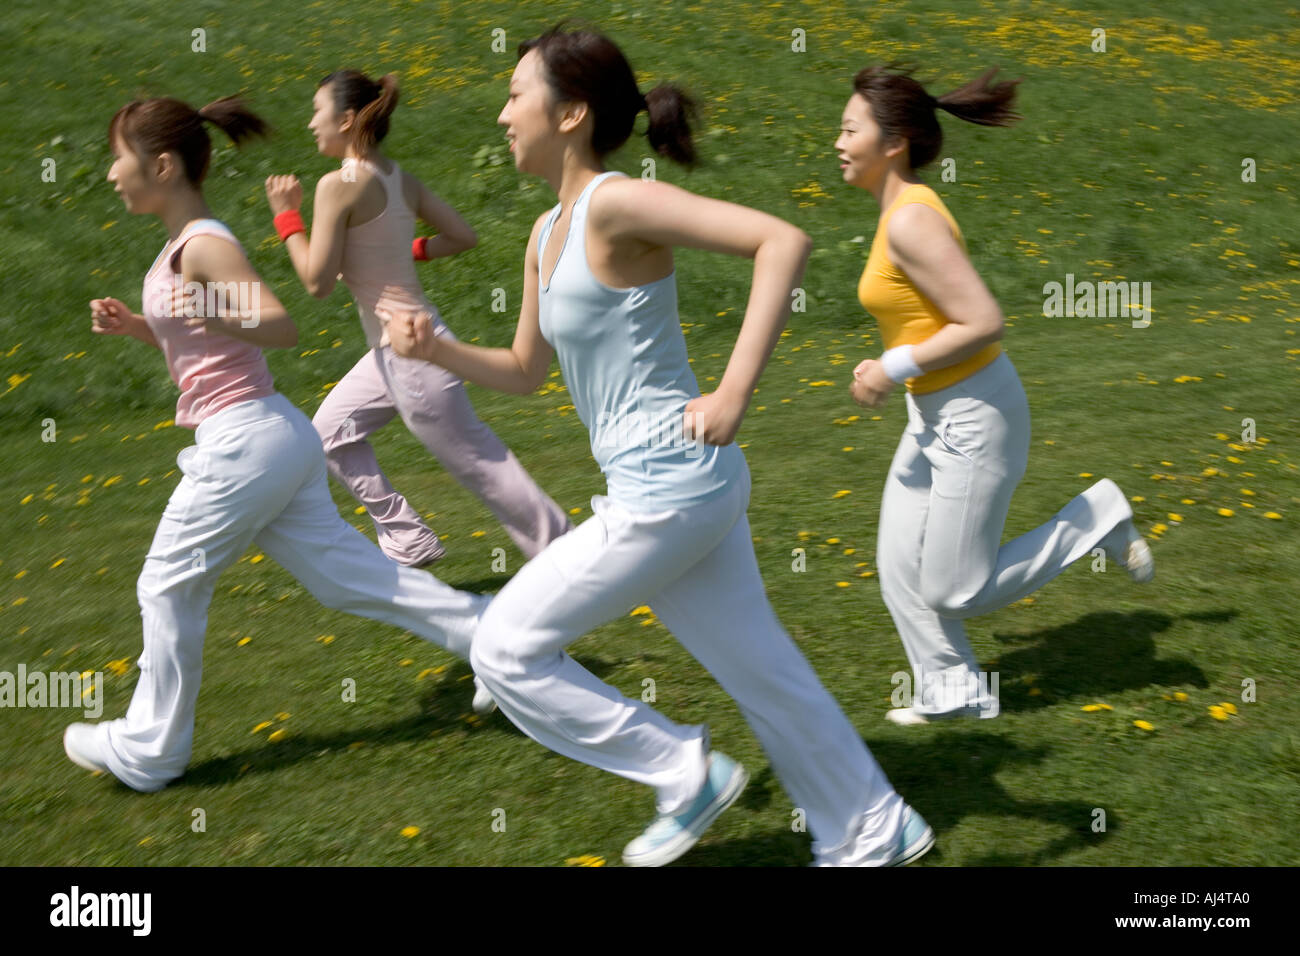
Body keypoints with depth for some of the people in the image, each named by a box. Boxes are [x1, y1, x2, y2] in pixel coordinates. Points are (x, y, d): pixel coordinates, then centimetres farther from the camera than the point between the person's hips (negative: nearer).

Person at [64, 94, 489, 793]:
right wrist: (134, 327, 12)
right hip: (270, 436, 10)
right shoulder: (185, 246, 15)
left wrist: (221, 318, -36)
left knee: (168, 585, 5)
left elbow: (282, 328, -19)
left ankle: (147, 751, 20)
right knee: (341, 572, 12)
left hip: (245, 440, -10)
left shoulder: (204, 246, -13)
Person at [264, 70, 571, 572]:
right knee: (331, 432, 21)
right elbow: (464, 237, 8)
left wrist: (286, 216, -6)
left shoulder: (339, 184, -18)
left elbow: (317, 281, -17)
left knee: (476, 462, 2)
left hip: (411, 352, -9)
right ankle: (407, 541, 25)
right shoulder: (400, 179, 5)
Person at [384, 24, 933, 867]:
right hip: (690, 486, 9)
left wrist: (735, 393, -27)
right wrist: (436, 349, 5)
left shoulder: (615, 204, -16)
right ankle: (873, 834, 33)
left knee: (506, 650, 1)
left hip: (666, 493, -9)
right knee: (756, 666, 18)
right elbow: (526, 372, 21)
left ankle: (684, 774, 12)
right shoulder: (548, 234, 11)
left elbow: (784, 240, -25)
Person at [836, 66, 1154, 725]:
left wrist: (894, 369, -20)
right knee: (898, 570, 11)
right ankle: (955, 692, 26)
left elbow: (984, 323, -26)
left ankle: (1097, 519, 12)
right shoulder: (904, 209, 6)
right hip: (936, 414, 9)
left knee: (955, 591, 2)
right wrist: (894, 370, 13)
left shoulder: (910, 221, -23)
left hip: (973, 418, -9)